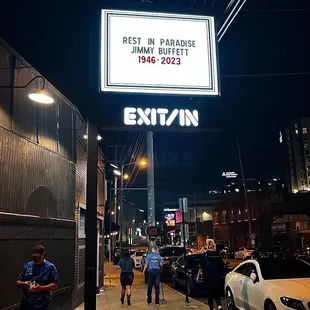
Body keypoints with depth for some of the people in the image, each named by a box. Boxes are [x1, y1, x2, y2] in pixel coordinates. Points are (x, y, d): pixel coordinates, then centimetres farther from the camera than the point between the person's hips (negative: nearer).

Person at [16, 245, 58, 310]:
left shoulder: (50, 267, -8)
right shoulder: (27, 266, 4)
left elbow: (54, 286, -12)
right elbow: (18, 282, 9)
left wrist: (41, 288, -26)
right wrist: (23, 284, -14)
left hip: (42, 304, -3)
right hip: (26, 303, 3)